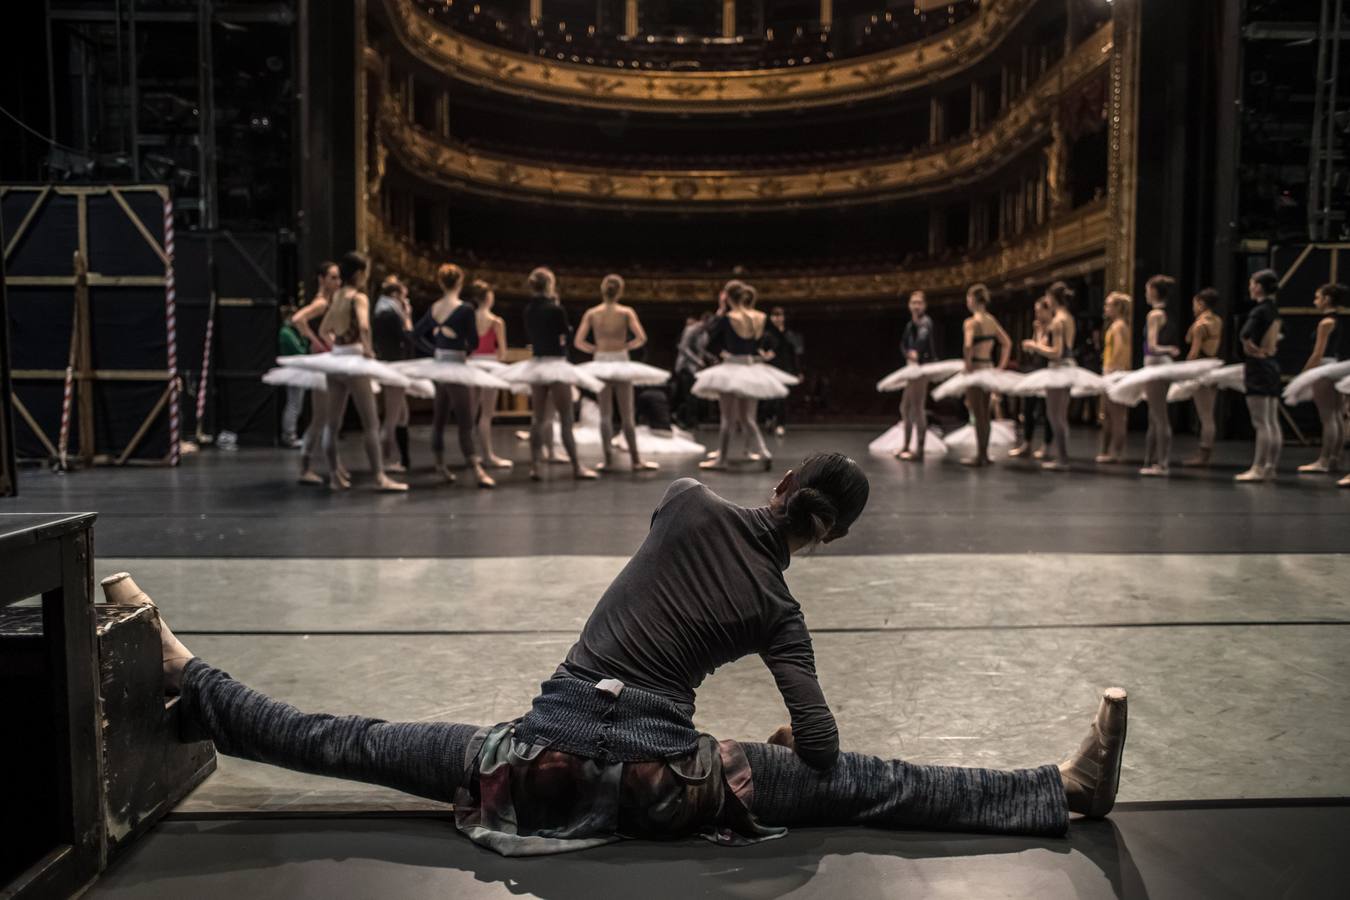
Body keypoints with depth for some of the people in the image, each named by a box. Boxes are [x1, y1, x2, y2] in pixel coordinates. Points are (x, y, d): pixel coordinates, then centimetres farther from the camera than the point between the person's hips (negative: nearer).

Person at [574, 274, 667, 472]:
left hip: (600, 364, 1)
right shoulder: (626, 312, -6)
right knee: (627, 415, 6)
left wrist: (596, 349, 9)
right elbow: (641, 338, -14)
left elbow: (579, 342, -5)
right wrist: (626, 346, 3)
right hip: (621, 363, -1)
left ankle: (608, 460, 5)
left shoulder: (591, 313, -1)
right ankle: (636, 460, 10)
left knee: (605, 414, 7)